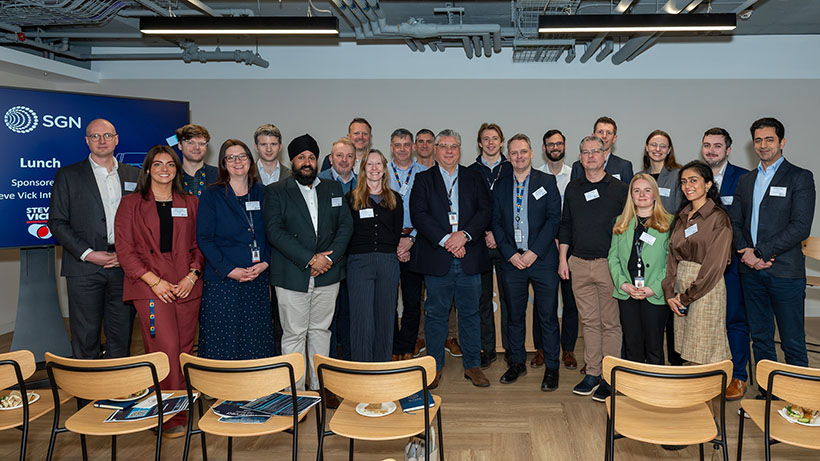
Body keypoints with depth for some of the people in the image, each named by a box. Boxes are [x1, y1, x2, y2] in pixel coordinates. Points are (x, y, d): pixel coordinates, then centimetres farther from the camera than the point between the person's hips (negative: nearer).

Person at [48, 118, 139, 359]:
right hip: (84, 269, -2)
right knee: (85, 338, 2)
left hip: (124, 266, 2)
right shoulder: (68, 175, 6)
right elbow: (57, 222, 1)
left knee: (122, 337, 7)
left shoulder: (134, 175, 12)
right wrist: (88, 254, -11)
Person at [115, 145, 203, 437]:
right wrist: (154, 281, -10)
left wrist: (192, 275, -3)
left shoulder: (190, 204, 14)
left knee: (184, 350, 5)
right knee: (165, 349, -12)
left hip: (187, 286, 3)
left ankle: (181, 409, 16)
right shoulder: (131, 204, 6)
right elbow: (125, 249, 0)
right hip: (151, 287, -3)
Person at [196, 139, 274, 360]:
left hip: (258, 279, 3)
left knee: (256, 340, 7)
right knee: (223, 341, 0)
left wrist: (265, 263, -6)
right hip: (222, 281, -3)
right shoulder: (212, 195, 0)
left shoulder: (262, 193, 9)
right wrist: (229, 270, -14)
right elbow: (203, 238, -5)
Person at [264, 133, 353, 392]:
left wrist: (329, 258, -9)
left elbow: (346, 225, 6)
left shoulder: (334, 189, 13)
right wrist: (309, 259, -16)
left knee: (321, 331, 11)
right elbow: (274, 232, -10)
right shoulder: (276, 192, 2)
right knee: (294, 334, 1)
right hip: (292, 276, -3)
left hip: (327, 274, 3)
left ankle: (320, 388, 22)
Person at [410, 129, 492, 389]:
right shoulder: (423, 180, 7)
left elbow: (485, 211, 2)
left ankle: (472, 365, 20)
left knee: (470, 313, 8)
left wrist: (464, 234, -14)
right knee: (436, 313, 6)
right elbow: (418, 214, -5)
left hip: (469, 257, 2)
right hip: (437, 259, -1)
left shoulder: (474, 178, 12)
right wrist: (445, 239, -15)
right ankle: (435, 365, 19)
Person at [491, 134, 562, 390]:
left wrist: (534, 252, -12)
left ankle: (551, 368, 14)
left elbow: (554, 218, -4)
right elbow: (496, 223, 8)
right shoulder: (500, 186, 11)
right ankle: (517, 363, 25)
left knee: (548, 316, 2)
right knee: (515, 315, 10)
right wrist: (510, 253, -5)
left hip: (542, 259, -3)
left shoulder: (547, 182, 2)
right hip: (512, 260, 3)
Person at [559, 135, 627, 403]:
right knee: (589, 321, 10)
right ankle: (592, 374, 18)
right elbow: (565, 225, 15)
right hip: (579, 264, 3)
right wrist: (563, 258, 8)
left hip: (609, 264, -3)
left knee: (610, 323, 1)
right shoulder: (573, 189, 11)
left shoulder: (619, 189, 0)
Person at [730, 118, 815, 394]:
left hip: (785, 271, -5)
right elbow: (735, 223, 12)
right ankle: (766, 393, 23)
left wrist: (760, 251, -14)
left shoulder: (800, 177, -1)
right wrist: (746, 253, -6)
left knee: (793, 343, 0)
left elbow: (800, 227, -11)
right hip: (751, 271, 5)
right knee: (760, 338, 12)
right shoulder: (745, 181, 16)